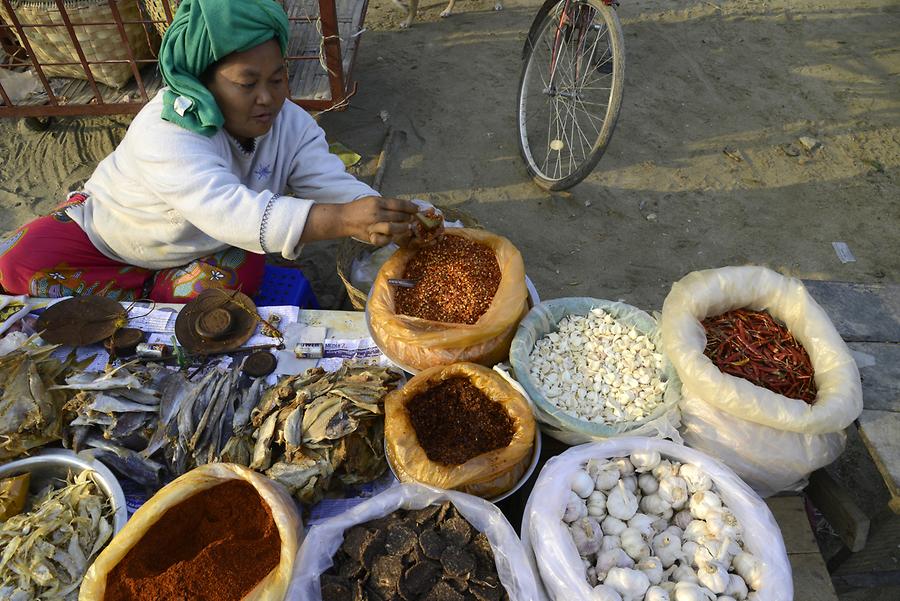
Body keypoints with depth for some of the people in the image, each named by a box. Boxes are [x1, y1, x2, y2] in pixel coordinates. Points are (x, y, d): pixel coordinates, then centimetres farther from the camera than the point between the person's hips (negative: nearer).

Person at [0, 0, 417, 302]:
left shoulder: (290, 124, -19)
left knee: (242, 276, -28)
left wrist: (378, 217, -51)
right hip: (111, 228, -2)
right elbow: (230, 212, -52)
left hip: (208, 247, 3)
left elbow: (335, 184, -28)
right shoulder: (165, 133, -37)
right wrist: (341, 220, -64)